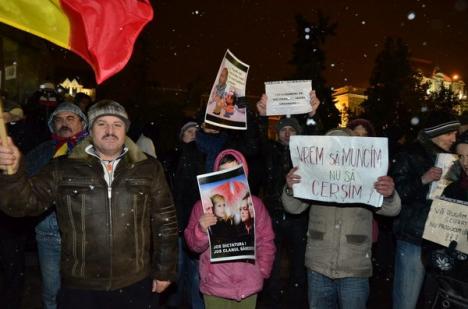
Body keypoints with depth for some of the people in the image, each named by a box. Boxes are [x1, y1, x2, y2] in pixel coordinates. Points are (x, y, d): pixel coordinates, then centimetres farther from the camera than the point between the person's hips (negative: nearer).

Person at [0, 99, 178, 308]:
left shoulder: (149, 169, 0)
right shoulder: (63, 169, 1)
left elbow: (164, 221, 3)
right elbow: (26, 202, -5)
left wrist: (165, 271, 4)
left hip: (135, 285, 0)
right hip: (78, 288, 0)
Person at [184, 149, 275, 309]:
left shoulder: (255, 204, 0)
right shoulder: (203, 204, -4)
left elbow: (266, 240, 6)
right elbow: (193, 244, -3)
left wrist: (263, 270, -1)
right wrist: (201, 230, -21)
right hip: (215, 285, -1)